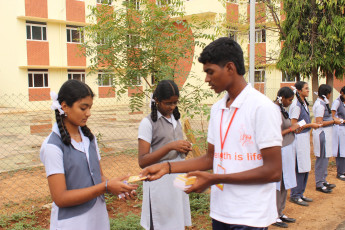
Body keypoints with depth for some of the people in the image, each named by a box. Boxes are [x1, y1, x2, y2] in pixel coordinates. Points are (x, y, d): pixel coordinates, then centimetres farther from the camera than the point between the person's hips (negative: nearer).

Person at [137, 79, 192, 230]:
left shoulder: (176, 120, 11)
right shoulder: (148, 123, -10)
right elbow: (142, 161, -16)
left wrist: (184, 149, -1)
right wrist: (171, 146, -24)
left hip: (178, 181, 6)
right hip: (160, 184, -6)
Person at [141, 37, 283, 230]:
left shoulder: (262, 107, -15)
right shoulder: (217, 109, 7)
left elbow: (273, 171, -17)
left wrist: (214, 179, -18)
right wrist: (167, 167, 3)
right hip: (220, 213, 6)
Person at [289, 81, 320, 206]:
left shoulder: (304, 103, 12)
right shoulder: (296, 105, -17)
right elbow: (293, 126, -19)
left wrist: (312, 124, 3)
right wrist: (310, 125, -13)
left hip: (305, 137, 9)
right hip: (298, 138, -9)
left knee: (305, 167, 13)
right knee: (299, 168, -3)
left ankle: (300, 194, 24)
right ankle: (295, 195, 8)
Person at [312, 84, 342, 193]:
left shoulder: (322, 103, 15)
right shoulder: (320, 105, -17)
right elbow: (319, 123, -22)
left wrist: (332, 119, 10)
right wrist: (333, 121, -14)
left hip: (325, 134, 11)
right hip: (322, 134, -11)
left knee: (324, 158, 16)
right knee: (322, 159, -4)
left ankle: (323, 181, 26)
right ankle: (319, 184, 4)